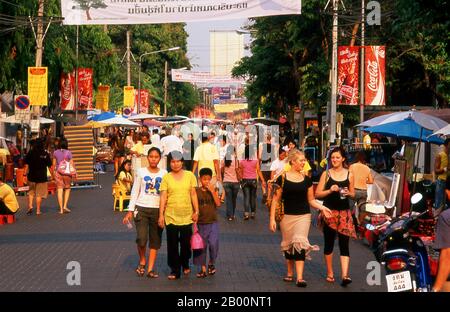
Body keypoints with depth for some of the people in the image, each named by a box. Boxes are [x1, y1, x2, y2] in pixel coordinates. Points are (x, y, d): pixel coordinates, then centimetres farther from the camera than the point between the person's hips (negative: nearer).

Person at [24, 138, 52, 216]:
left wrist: (25, 174, 3)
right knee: (39, 194, 6)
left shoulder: (30, 153, -3)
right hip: (42, 177, -1)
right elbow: (49, 166, -2)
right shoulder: (46, 154, -5)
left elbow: (26, 165, -4)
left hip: (31, 176, 1)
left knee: (31, 192, 18)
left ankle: (30, 206, 2)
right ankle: (38, 210, 8)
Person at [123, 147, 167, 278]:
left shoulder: (164, 174, 4)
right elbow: (135, 192, 5)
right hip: (141, 208, -1)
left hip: (158, 210, 2)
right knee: (141, 239, -13)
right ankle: (142, 261, 13)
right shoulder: (141, 172, 2)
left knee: (155, 240, 4)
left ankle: (150, 269, 12)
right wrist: (130, 211, 0)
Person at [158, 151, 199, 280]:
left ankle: (185, 265, 32)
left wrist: (196, 211, 0)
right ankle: (174, 270, 8)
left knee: (186, 243, 8)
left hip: (187, 216, 1)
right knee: (172, 244, 0)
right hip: (171, 216, -1)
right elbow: (163, 197, -2)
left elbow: (193, 194, 5)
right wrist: (161, 215, -7)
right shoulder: (166, 177, 1)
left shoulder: (189, 175, 3)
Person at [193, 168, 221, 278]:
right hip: (200, 223, 1)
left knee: (213, 244, -14)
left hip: (212, 222, -1)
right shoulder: (196, 191, 0)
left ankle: (211, 263, 11)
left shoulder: (214, 190, 0)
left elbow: (218, 204, -12)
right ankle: (203, 269, 18)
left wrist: (212, 191, -17)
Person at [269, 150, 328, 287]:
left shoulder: (307, 179, 5)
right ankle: (290, 273, 30)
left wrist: (321, 207, -8)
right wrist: (272, 218, -5)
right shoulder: (282, 178, -2)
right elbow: (276, 200, 0)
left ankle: (300, 277, -16)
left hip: (303, 216, 0)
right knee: (288, 245, 11)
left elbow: (311, 200, 10)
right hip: (287, 216, 0)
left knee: (300, 243, -14)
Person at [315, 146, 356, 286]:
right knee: (329, 243, 9)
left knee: (344, 243, -7)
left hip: (344, 213, 0)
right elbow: (317, 194, -1)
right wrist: (330, 190, -17)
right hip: (329, 212, 0)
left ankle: (345, 275, -13)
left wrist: (348, 193, -9)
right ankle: (330, 273, 22)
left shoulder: (349, 175, 4)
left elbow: (353, 194, 13)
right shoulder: (326, 174, 1)